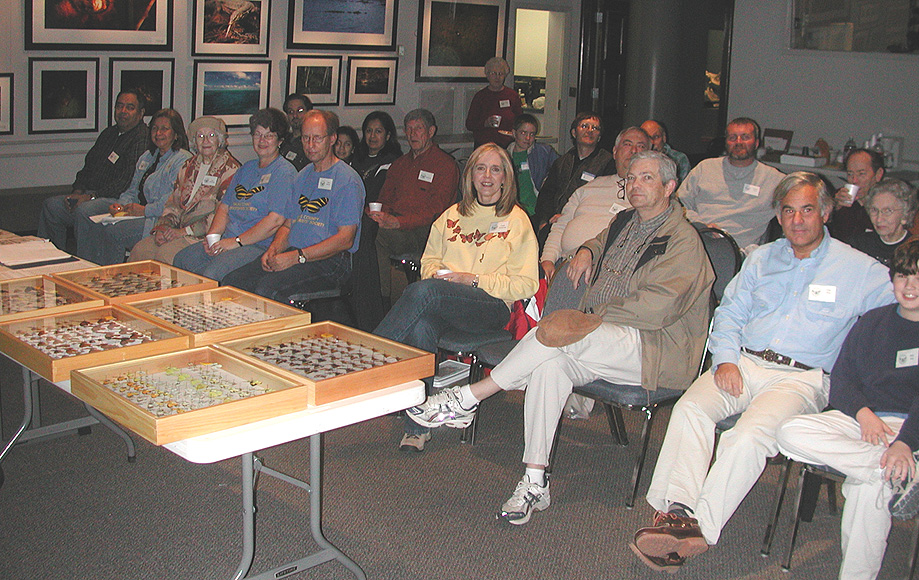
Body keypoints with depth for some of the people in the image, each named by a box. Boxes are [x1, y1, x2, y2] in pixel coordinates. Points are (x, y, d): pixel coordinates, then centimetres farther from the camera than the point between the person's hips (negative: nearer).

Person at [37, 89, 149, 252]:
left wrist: (91, 196, -18)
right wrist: (77, 192, 4)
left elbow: (128, 180, -18)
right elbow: (88, 167, 24)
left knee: (84, 211, -33)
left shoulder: (142, 137, -8)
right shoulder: (108, 134, 22)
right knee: (50, 205, -3)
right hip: (90, 196, 9)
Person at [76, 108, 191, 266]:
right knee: (86, 223, -10)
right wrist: (120, 205, 4)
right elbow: (133, 191, 26)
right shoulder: (147, 157, 24)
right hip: (139, 215, 9)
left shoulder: (183, 160, -6)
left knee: (112, 231, -29)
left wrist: (145, 210, -19)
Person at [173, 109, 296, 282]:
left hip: (260, 246, -8)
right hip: (227, 241, 9)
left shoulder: (285, 172, -6)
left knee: (214, 273, -30)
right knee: (181, 259, -5)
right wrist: (212, 236, 3)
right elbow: (224, 207, 22)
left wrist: (236, 241, -15)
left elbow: (276, 220, -17)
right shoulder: (246, 168, 23)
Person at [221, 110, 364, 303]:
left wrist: (297, 257, -19)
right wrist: (273, 249, -1)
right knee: (232, 280, -11)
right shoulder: (303, 176, 20)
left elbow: (345, 239, -14)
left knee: (267, 287, -30)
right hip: (294, 255, 7)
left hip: (330, 261, -7)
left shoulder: (347, 180, -6)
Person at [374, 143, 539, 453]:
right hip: (444, 307, 4)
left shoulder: (516, 220, 7)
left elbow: (526, 284, 0)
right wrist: (438, 274, 1)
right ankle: (418, 425, -31)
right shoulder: (453, 215, 22)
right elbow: (430, 259, 27)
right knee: (421, 324, -35)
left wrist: (472, 280, -9)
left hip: (493, 306, -4)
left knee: (423, 291, -34)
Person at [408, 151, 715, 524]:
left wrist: (594, 317, -14)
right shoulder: (625, 222, 19)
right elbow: (602, 241, 45)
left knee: (559, 334, -31)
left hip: (654, 348, -7)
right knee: (550, 364, -26)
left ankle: (467, 399, -20)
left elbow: (655, 308, -17)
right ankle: (534, 483, -26)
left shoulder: (683, 241, -5)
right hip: (607, 340, 7)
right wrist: (587, 251, 21)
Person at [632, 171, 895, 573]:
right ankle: (678, 511, -35)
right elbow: (730, 311, 18)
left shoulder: (859, 269, 9)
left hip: (802, 377, -3)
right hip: (743, 361, 4)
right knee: (690, 408, -27)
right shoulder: (762, 258, 21)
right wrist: (725, 358, -1)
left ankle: (701, 529, -32)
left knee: (751, 434, -32)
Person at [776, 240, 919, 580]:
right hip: (861, 417, 5)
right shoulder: (873, 322, 19)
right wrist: (863, 413, -9)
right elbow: (842, 377, 13)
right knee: (790, 433, -26)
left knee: (867, 486, -35)